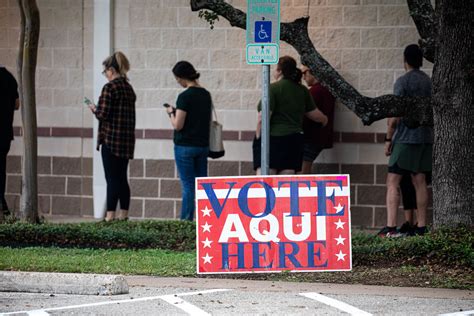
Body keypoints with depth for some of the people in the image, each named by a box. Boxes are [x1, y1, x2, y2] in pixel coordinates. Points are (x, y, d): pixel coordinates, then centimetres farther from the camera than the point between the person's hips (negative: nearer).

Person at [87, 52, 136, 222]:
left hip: (111, 139, -8)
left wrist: (94, 109, 4)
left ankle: (110, 215, -8)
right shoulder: (129, 88, 13)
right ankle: (124, 214, 12)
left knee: (112, 179, -6)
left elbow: (103, 114, -16)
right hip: (127, 140, 8)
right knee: (122, 178, 12)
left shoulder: (110, 87, -11)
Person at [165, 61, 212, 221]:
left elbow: (177, 125, -17)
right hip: (203, 146, 7)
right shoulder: (206, 95, 8)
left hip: (185, 147, -7)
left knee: (188, 185, -4)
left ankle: (186, 220, -1)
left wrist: (171, 113, 3)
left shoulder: (185, 97, -15)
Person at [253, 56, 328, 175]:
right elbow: (314, 114, 20)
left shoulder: (273, 88, -9)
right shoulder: (302, 90, 9)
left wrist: (258, 137, -6)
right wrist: (324, 119, 41)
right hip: (293, 141, 6)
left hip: (272, 138, -6)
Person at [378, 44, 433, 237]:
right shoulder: (430, 82, 10)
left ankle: (390, 227, -16)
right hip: (426, 138, 6)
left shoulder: (403, 82, -9)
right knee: (419, 182, 10)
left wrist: (388, 138, -6)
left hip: (405, 139, -6)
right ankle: (421, 227, 9)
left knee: (392, 182, -6)